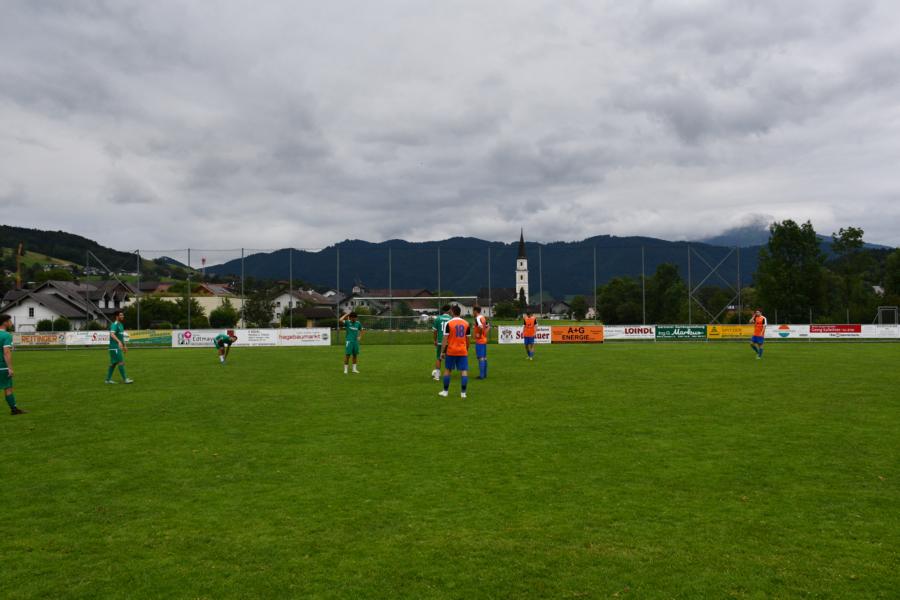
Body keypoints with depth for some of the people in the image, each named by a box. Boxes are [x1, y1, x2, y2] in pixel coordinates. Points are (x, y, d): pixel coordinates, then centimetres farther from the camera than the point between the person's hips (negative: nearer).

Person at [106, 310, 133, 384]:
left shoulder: (121, 324, 16)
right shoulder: (114, 325, -14)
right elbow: (112, 334, -30)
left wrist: (124, 346, 27)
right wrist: (119, 341, -44)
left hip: (119, 347, 10)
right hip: (115, 347, -10)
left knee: (114, 363, 12)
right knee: (121, 362, -9)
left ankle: (108, 379, 18)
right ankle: (125, 379, -8)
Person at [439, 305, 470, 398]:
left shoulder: (449, 323, -7)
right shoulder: (466, 323, 4)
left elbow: (445, 339, -9)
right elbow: (467, 340, 9)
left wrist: (442, 352, -4)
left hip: (451, 351, -2)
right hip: (463, 352, 2)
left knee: (447, 370, 13)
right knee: (464, 371, 2)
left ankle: (445, 391, 19)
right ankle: (463, 393, -2)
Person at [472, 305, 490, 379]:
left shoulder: (477, 318, -15)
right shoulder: (483, 317, 12)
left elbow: (481, 327, -31)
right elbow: (488, 326, 19)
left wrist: (479, 334, -18)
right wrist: (485, 333, 11)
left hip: (479, 341, -9)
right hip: (484, 340, 9)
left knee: (480, 358, -6)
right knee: (484, 357, 14)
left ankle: (482, 375, -6)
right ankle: (485, 374, 20)